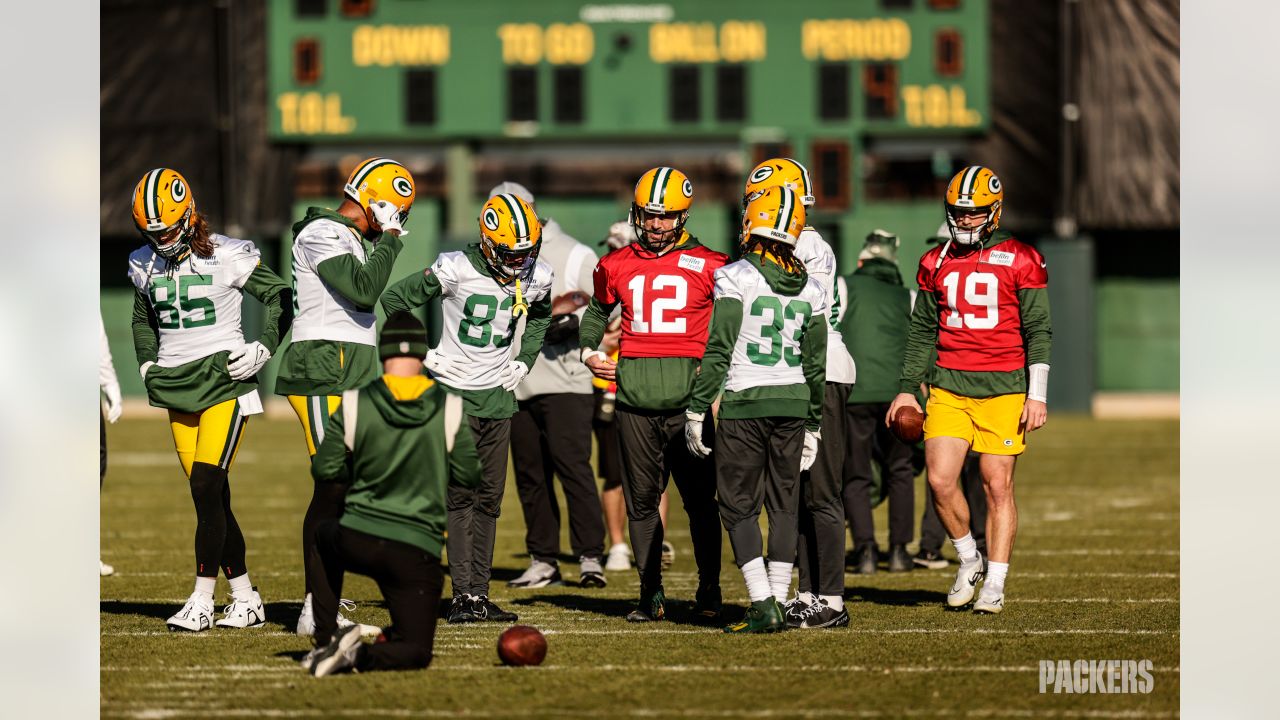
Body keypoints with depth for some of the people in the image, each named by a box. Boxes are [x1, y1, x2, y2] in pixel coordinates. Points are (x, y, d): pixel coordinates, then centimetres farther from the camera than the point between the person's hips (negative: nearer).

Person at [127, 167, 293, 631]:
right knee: (211, 496, 5)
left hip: (224, 382, -6)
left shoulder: (226, 257, -9)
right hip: (176, 385, 6)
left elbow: (279, 297, 0)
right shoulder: (146, 265, 9)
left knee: (206, 488, -15)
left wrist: (263, 349, -8)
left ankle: (202, 600, -13)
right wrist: (148, 365, 15)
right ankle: (246, 599, 12)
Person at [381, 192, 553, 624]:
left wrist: (525, 360, 10)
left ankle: (480, 593, 9)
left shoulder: (536, 278, -1)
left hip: (498, 394, 5)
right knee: (460, 494, -10)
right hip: (455, 392, -5)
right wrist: (423, 354, -7)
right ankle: (463, 595, -12)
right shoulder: (456, 270, -17)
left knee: (489, 498, 6)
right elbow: (396, 300, -7)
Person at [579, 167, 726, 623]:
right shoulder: (617, 267, 11)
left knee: (699, 497, 0)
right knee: (641, 498, 5)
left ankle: (708, 591, 12)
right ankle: (651, 594, 13)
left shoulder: (709, 267, 2)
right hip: (634, 394, 3)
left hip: (688, 395, -3)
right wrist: (590, 351, 15)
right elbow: (597, 312, 30)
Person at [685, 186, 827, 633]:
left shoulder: (736, 278, -8)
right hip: (793, 403, 4)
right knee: (784, 505, 10)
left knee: (738, 505, 1)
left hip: (745, 403, -4)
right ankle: (778, 601, 9)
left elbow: (719, 350, -10)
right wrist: (813, 425, 20)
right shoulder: (809, 288, 7)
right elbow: (815, 365, 12)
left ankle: (763, 607, -8)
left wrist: (697, 410, -4)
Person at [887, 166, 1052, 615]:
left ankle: (994, 584, 5)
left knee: (998, 485, -3)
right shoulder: (937, 263, 11)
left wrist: (1037, 395, -6)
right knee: (940, 480, -8)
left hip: (1003, 388, -3)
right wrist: (907, 388, 14)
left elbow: (1038, 332, 0)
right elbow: (922, 331, 18)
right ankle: (968, 560, 15)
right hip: (948, 387, 3)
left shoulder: (1020, 261, -1)